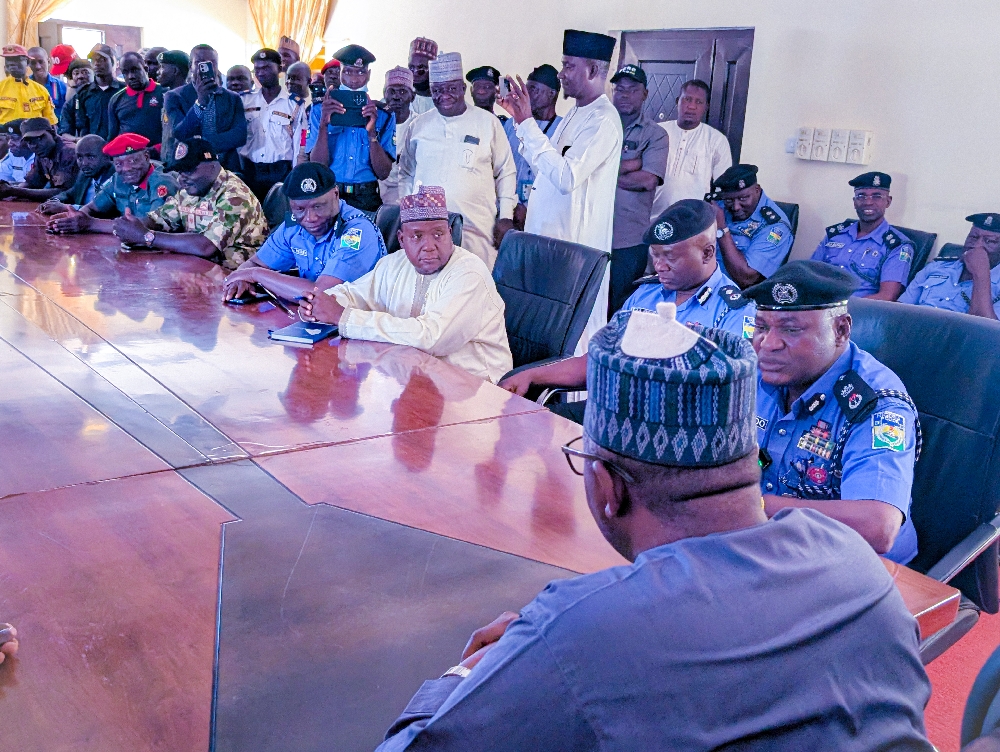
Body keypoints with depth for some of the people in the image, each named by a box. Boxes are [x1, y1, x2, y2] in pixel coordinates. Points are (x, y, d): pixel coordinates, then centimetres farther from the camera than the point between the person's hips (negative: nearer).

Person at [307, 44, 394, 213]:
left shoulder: (383, 115, 6)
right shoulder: (320, 110, 7)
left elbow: (383, 173, -2)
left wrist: (372, 132, -15)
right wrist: (324, 125, -14)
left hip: (366, 199, 0)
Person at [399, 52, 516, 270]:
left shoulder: (488, 123, 7)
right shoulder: (418, 126, 13)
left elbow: (506, 172, 10)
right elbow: (406, 174, 21)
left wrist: (506, 217, 3)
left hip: (476, 228, -2)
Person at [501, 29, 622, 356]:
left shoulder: (603, 121, -15)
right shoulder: (575, 114, 16)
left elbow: (566, 176, -26)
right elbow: (544, 166, 20)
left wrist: (527, 123, -22)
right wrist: (522, 118, 12)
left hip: (575, 242, -10)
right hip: (548, 232, 10)